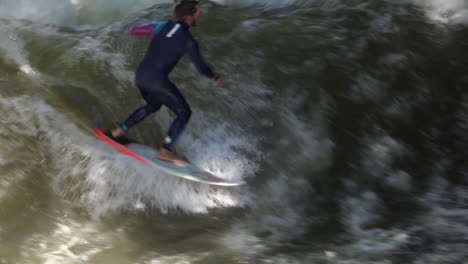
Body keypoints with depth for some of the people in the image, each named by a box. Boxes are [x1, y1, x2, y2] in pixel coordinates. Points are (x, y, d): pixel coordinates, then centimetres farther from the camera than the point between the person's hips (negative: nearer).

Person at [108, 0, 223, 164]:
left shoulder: (163, 26, 7)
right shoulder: (188, 40, -9)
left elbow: (134, 30, 13)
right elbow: (201, 66, -2)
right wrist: (216, 77, 16)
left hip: (140, 75, 7)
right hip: (157, 80, -7)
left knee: (153, 105, 34)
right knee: (184, 113, 6)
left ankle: (119, 131, 34)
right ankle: (166, 151, -2)